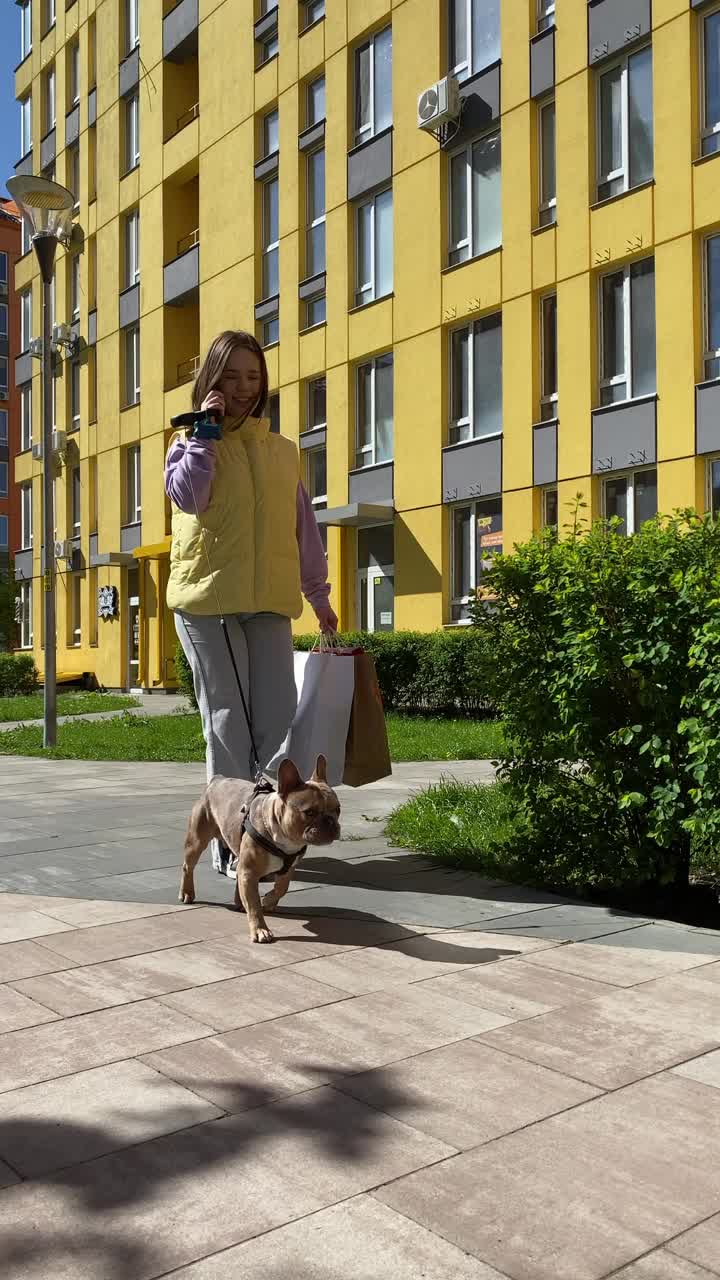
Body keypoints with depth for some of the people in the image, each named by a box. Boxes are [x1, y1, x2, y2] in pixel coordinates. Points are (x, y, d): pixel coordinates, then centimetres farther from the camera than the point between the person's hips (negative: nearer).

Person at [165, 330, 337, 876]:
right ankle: (230, 841, 7)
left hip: (270, 603, 3)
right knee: (228, 723, -2)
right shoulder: (193, 441, 8)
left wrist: (319, 594, 20)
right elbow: (187, 495, -14)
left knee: (279, 723, -1)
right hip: (208, 601, -3)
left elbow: (303, 526, 19)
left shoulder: (281, 449, 17)